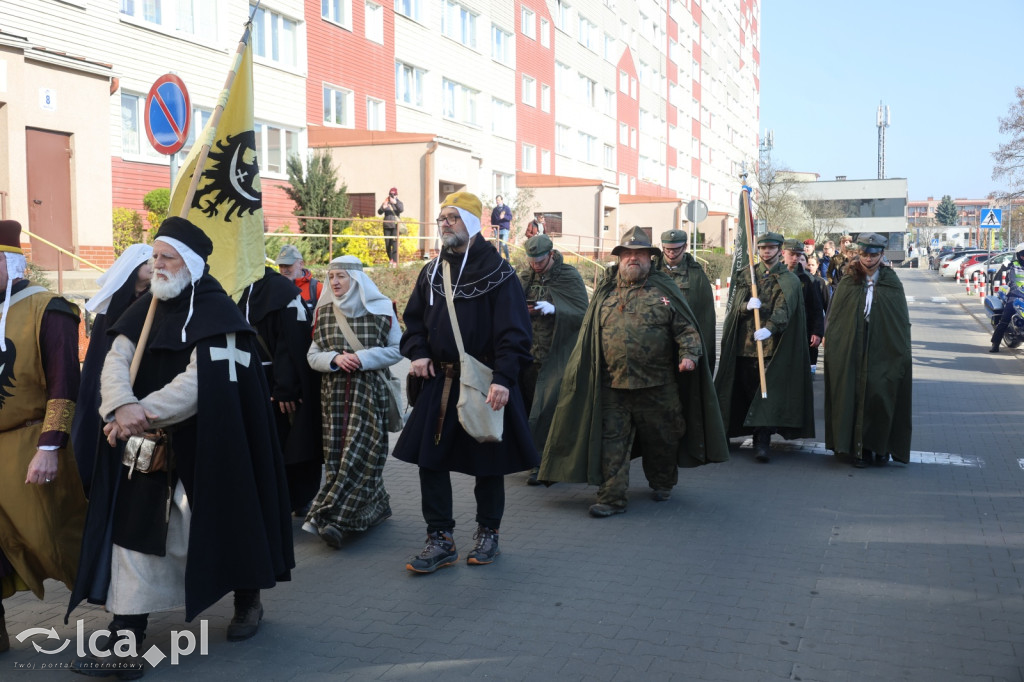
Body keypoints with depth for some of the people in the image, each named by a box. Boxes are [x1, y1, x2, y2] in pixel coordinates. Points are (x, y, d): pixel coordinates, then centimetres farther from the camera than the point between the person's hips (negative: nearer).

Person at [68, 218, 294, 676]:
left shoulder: (215, 314, -12)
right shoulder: (144, 311, 8)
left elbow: (199, 382, -22)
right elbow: (116, 363, -4)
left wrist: (140, 414, -24)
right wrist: (122, 406, -25)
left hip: (202, 447, -5)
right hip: (146, 444, 6)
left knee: (215, 523, 7)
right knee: (133, 532, 1)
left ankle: (248, 600, 32)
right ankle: (125, 636, 8)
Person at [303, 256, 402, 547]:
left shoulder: (381, 309, -1)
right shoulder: (324, 313, 9)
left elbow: (397, 349, 0)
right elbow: (312, 356, 10)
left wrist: (363, 357, -12)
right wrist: (335, 358, -11)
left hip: (370, 391, -3)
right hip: (334, 392, 4)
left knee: (360, 452, -12)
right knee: (337, 454, 2)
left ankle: (329, 517, -14)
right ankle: (375, 507, 17)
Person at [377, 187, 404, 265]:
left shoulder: (399, 202, 3)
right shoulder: (386, 202, 9)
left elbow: (401, 209, -19)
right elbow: (379, 212, 0)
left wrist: (395, 203, -36)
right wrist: (383, 208, -22)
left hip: (395, 226, -3)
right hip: (387, 226, 3)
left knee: (394, 244, -15)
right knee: (387, 244, 6)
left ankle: (395, 261, -18)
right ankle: (390, 259, 22)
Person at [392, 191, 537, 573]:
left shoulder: (496, 271, -7)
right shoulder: (432, 272, 11)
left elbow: (513, 330, -13)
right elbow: (415, 320, 19)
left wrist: (503, 378, -22)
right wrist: (417, 353, 1)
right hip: (439, 383, 5)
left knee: (488, 462, 7)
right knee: (430, 460, 3)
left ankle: (488, 533, 26)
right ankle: (441, 540, 13)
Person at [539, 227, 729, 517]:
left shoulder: (664, 289, 4)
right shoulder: (605, 292, 11)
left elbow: (686, 327, 1)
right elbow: (589, 333, 15)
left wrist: (689, 354, -16)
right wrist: (581, 372, 11)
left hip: (657, 384, -1)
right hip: (612, 384, 1)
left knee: (660, 438, 12)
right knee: (611, 441, -2)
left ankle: (662, 484, 36)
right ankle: (612, 496, 3)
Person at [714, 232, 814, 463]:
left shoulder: (789, 280, 1)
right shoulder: (746, 275, 13)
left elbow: (783, 309, -14)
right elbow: (735, 307, 6)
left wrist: (769, 328, -33)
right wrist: (747, 306, -18)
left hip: (772, 346, -4)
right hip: (745, 343, 4)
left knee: (767, 391, -10)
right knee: (747, 390, 7)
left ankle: (762, 443, -11)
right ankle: (759, 438, 20)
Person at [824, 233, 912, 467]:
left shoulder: (892, 283, 3)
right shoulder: (848, 282, 5)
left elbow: (902, 321, 2)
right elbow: (834, 317, 4)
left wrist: (902, 354, -5)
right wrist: (833, 346, -4)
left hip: (883, 351, -1)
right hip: (852, 353, 1)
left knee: (881, 398, 0)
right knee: (856, 398, 2)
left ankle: (882, 447, 17)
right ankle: (861, 448, 11)